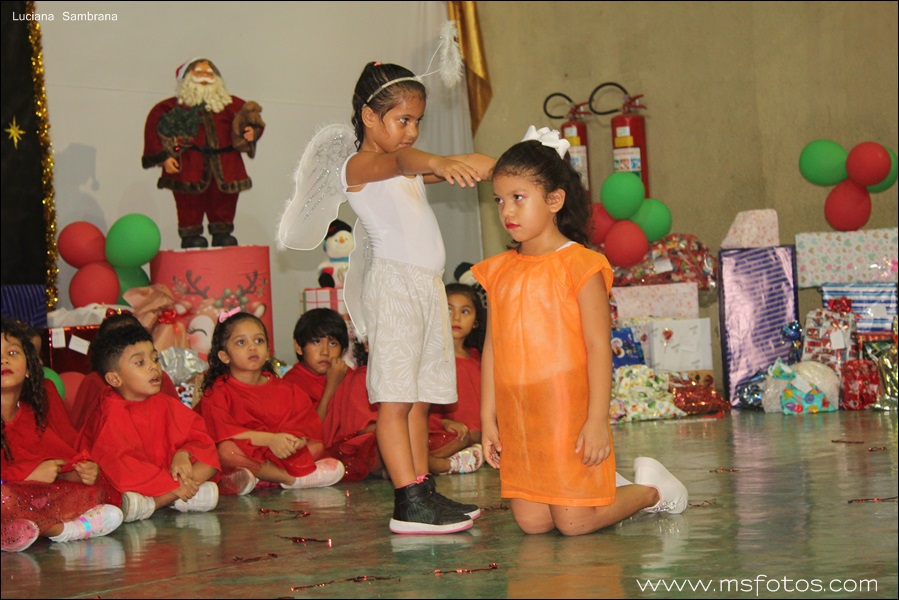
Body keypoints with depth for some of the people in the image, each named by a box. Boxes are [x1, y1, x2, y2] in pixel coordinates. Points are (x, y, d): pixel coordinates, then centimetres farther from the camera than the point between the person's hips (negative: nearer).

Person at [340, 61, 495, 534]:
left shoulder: (409, 170, 24)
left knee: (419, 399, 7)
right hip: (394, 281, -9)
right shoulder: (358, 167, -5)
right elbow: (397, 160, -25)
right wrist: (437, 163, -45)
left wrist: (476, 167, -3)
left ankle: (424, 492, 8)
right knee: (395, 398, -10)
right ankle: (409, 503, -14)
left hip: (427, 284, 9)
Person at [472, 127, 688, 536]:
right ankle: (605, 489, 27)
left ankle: (652, 489, 20)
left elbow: (599, 348, -11)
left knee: (574, 523, -6)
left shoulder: (579, 265, -8)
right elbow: (492, 349, 12)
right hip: (518, 418, 6)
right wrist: (488, 419, 10)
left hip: (569, 413, -6)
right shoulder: (499, 272, 10)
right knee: (531, 522, 1)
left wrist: (597, 419, -16)